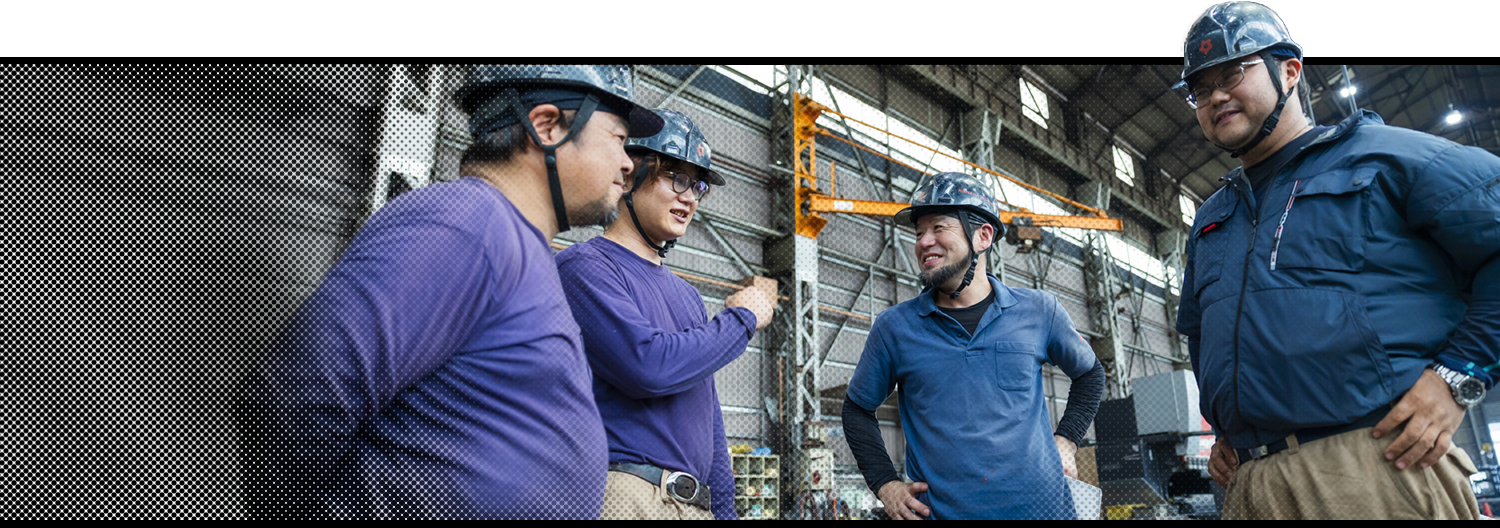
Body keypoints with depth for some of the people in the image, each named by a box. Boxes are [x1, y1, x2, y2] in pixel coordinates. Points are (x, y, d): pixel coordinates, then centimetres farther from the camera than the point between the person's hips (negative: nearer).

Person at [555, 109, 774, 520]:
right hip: (624, 495, -7)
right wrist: (741, 319, -7)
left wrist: (724, 508, 16)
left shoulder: (687, 295, 18)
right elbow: (648, 367, -21)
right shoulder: (586, 266, -7)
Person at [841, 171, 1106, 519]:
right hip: (942, 510, 0)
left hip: (1040, 504, 1)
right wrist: (884, 484, -1)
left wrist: (1066, 440, 5)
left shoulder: (1038, 311, -1)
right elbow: (857, 408, 8)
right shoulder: (894, 327, -3)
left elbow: (1090, 373, 17)